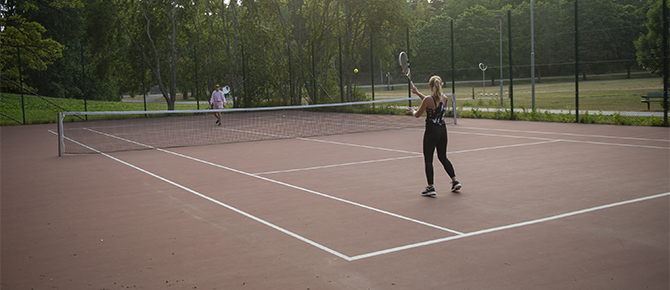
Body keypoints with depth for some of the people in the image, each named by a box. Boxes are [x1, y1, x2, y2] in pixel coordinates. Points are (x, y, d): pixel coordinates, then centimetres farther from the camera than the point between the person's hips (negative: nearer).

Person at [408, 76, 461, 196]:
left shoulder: (428, 99, -16)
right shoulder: (444, 99, 2)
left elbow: (417, 115, -7)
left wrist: (412, 111, 16)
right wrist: (417, 93, 27)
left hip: (431, 131, -6)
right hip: (443, 130, 6)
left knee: (428, 159, 2)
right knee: (443, 157, 21)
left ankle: (430, 187, -1)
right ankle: (455, 181, 17)